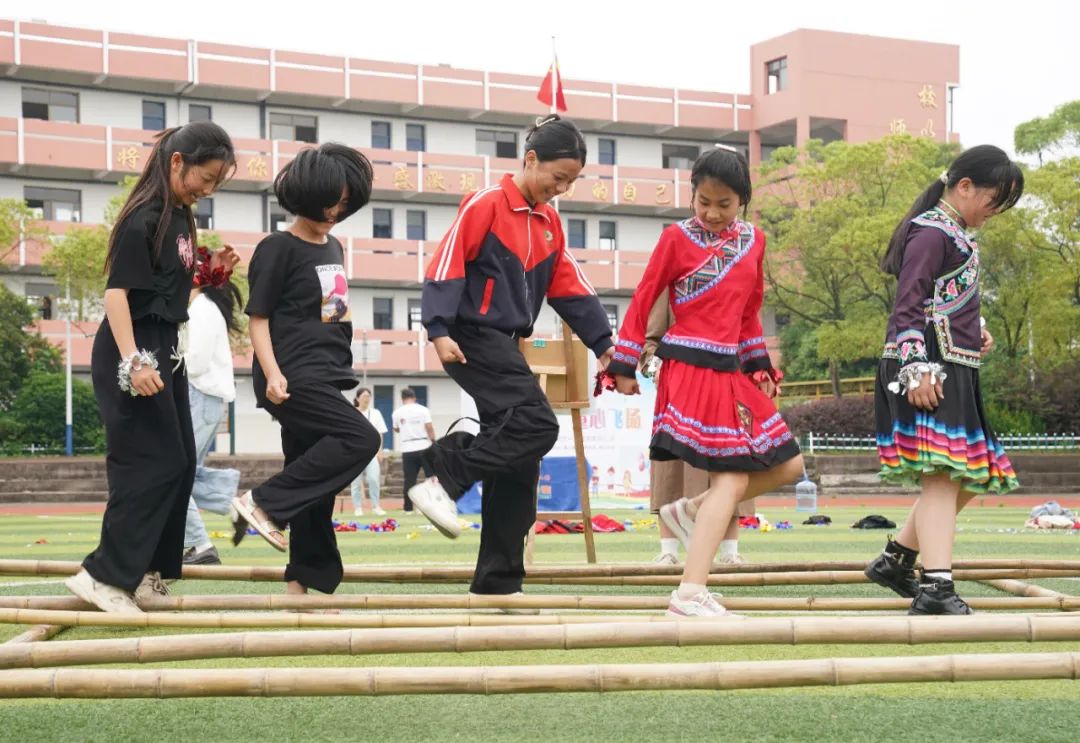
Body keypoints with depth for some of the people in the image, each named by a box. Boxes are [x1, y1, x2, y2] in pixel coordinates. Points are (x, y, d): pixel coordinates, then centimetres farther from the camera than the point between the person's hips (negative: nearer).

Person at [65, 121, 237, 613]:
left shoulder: (179, 216, 12)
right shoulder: (143, 218, -15)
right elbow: (117, 290, -21)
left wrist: (211, 271, 6)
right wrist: (132, 361, -29)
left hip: (165, 350, 10)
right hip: (133, 353, -10)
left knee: (179, 464, 10)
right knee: (154, 463, -11)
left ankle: (145, 572, 17)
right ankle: (104, 574, -7)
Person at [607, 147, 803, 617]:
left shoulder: (753, 241, 12)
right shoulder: (677, 238, -5)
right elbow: (644, 300, -2)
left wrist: (760, 367, 19)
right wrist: (624, 367, -3)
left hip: (731, 371, 7)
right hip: (690, 369, -7)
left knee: (788, 466, 9)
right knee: (732, 477, -12)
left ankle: (694, 510, 17)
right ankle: (690, 593, -12)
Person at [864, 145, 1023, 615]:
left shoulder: (955, 236, 20)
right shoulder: (932, 233, -9)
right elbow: (908, 306, -17)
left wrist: (977, 331, 11)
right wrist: (917, 370, -25)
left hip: (954, 372, 10)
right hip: (929, 371, -10)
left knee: (969, 477, 14)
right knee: (942, 475, -17)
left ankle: (895, 560, 23)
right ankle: (936, 588, -23)